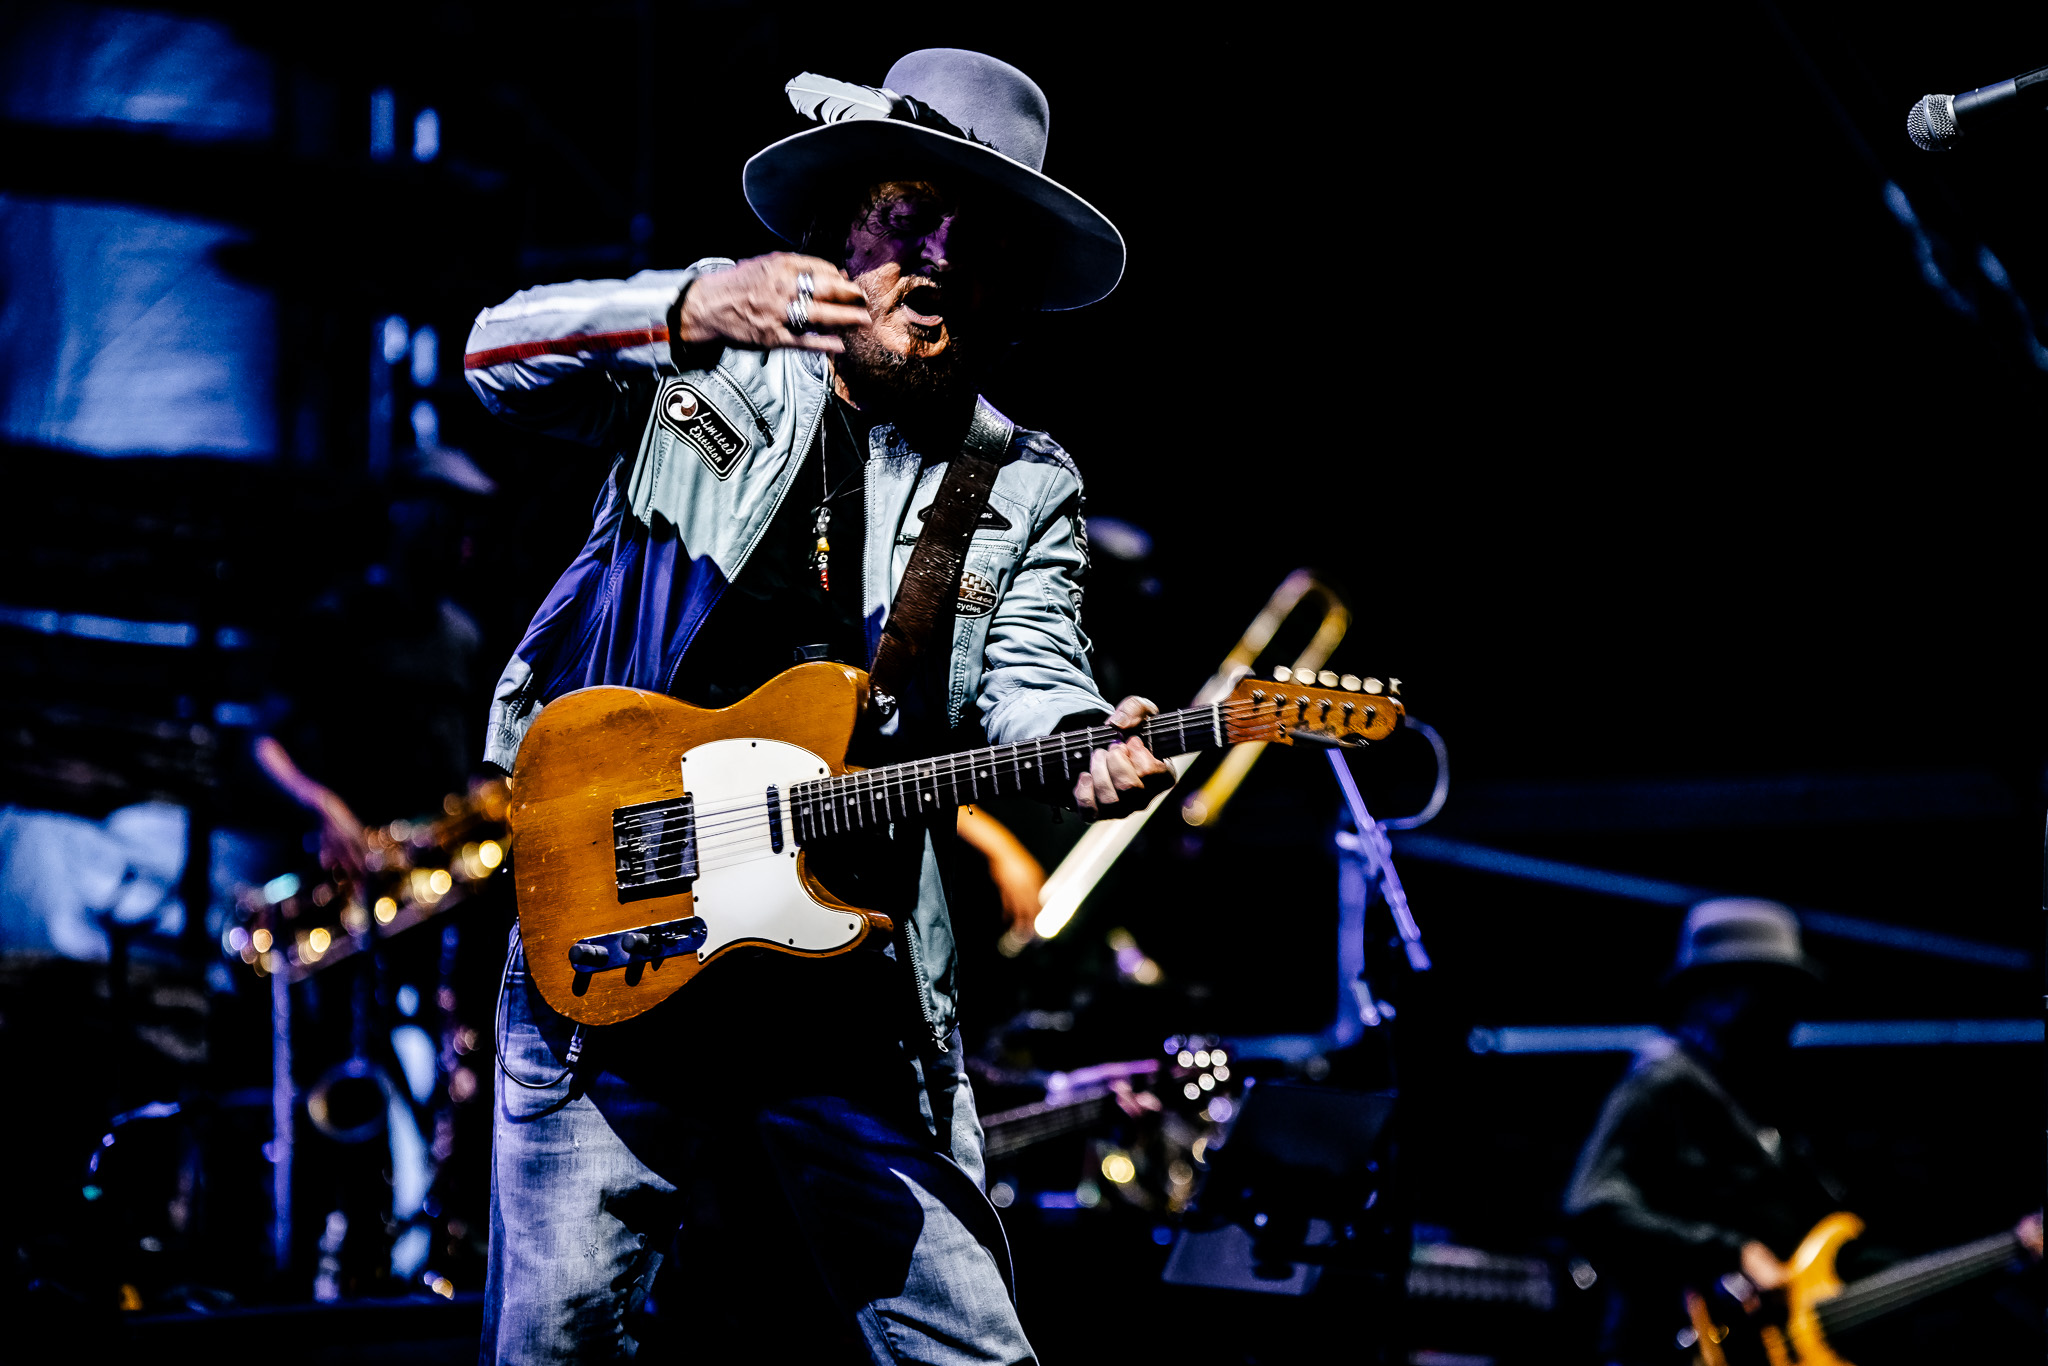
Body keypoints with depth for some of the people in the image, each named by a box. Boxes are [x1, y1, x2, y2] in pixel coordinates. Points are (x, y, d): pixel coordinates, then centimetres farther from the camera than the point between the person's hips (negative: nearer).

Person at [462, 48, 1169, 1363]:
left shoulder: (1024, 492, 11)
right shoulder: (711, 367, 6)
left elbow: (1027, 679, -5)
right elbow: (502, 355, -10)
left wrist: (1088, 747, -31)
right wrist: (694, 311, -31)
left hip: (847, 993, 2)